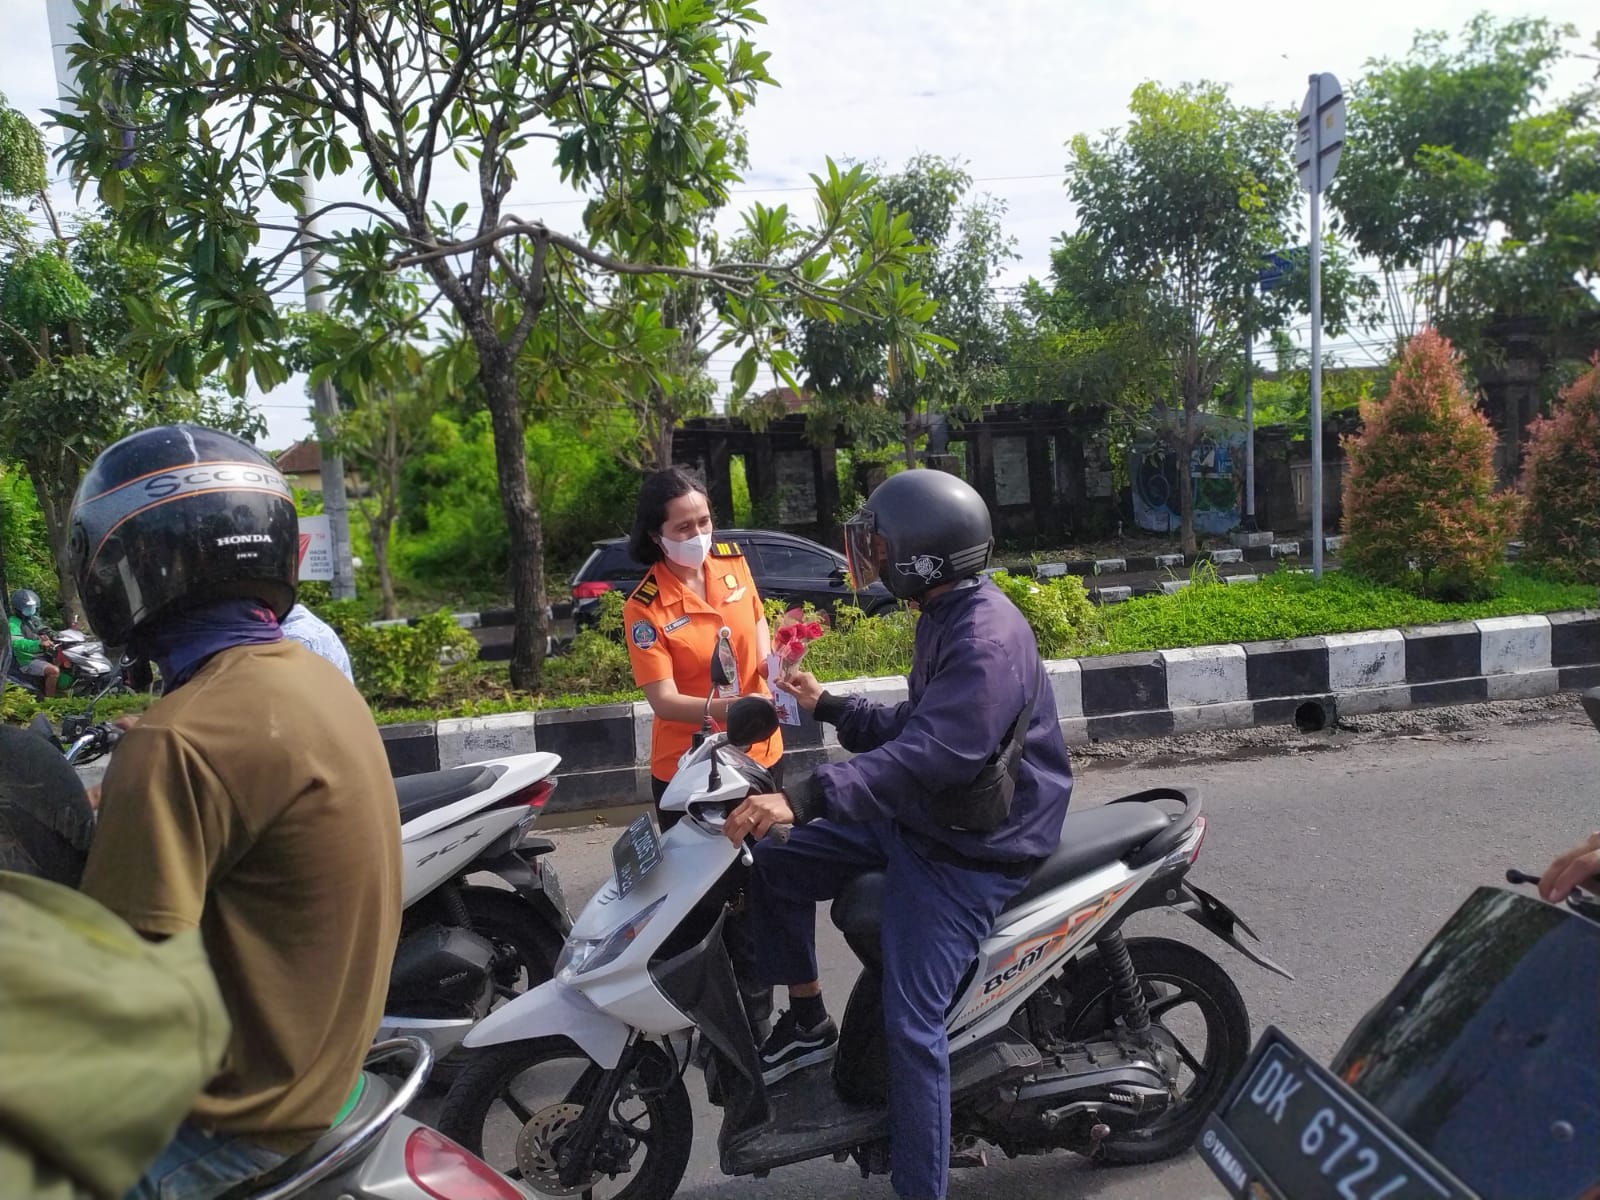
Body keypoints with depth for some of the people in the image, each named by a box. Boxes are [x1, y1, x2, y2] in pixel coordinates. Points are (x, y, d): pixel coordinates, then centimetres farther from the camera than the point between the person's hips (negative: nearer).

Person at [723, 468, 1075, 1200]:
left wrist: (805, 799, -44)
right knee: (778, 866, 7)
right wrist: (829, 707, 14)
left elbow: (932, 753, -38)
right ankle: (808, 1023, 23)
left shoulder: (985, 636, -25)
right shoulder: (945, 620, 8)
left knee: (911, 1025, -13)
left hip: (972, 850, -10)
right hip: (917, 818, 10)